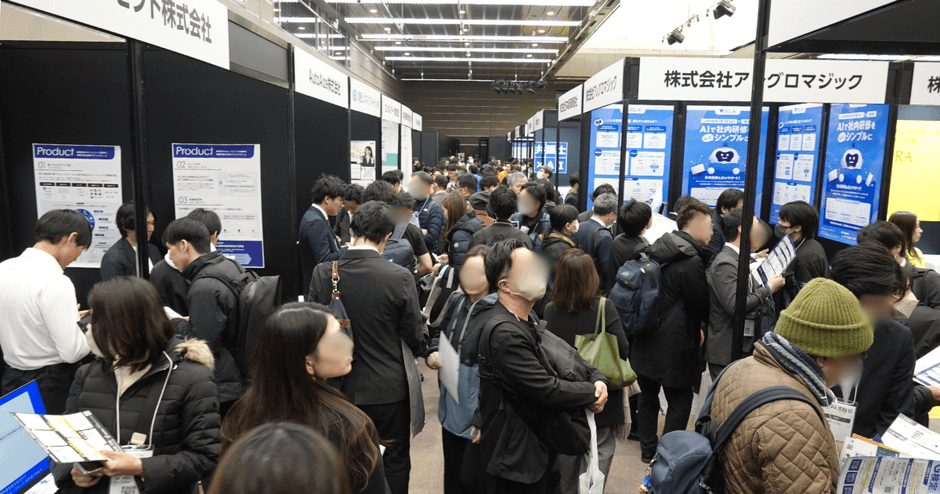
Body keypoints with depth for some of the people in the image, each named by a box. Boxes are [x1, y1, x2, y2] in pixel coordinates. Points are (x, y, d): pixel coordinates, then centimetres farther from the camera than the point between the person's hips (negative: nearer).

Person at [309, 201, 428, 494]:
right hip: (388, 389, -3)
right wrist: (422, 343, 11)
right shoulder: (399, 277, -21)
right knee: (394, 463, 17)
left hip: (341, 386, 3)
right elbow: (417, 340, -12)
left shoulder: (323, 273, -12)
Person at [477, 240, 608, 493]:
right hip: (515, 454, -9)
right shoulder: (505, 334, -28)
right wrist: (593, 392, -11)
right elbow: (549, 390, -27)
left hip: (539, 442, 9)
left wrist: (598, 378, -12)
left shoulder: (529, 318, 4)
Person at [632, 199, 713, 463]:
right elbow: (702, 305, -12)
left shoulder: (656, 250, 5)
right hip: (673, 345, -8)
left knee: (648, 395, 19)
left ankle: (648, 449, 32)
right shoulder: (691, 261, -20)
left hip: (644, 339, 8)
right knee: (680, 400, 8)